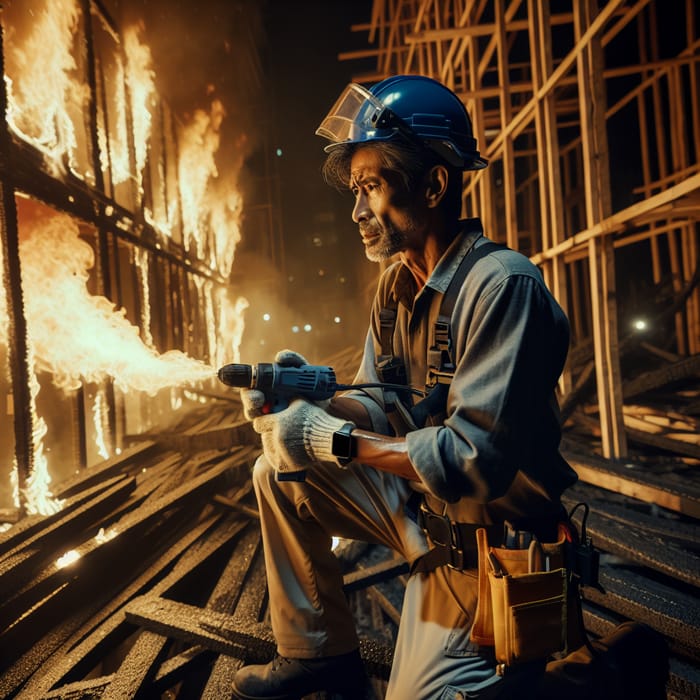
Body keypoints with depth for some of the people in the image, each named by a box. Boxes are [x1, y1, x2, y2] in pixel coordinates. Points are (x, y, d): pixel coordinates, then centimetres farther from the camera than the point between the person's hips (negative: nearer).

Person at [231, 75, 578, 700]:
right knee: (281, 475, 3)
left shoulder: (502, 285, -25)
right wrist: (309, 397, -15)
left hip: (484, 536, -7)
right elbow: (383, 405, 5)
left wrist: (335, 441, -26)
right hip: (417, 504, 8)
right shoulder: (397, 285, 3)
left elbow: (477, 460, -30)